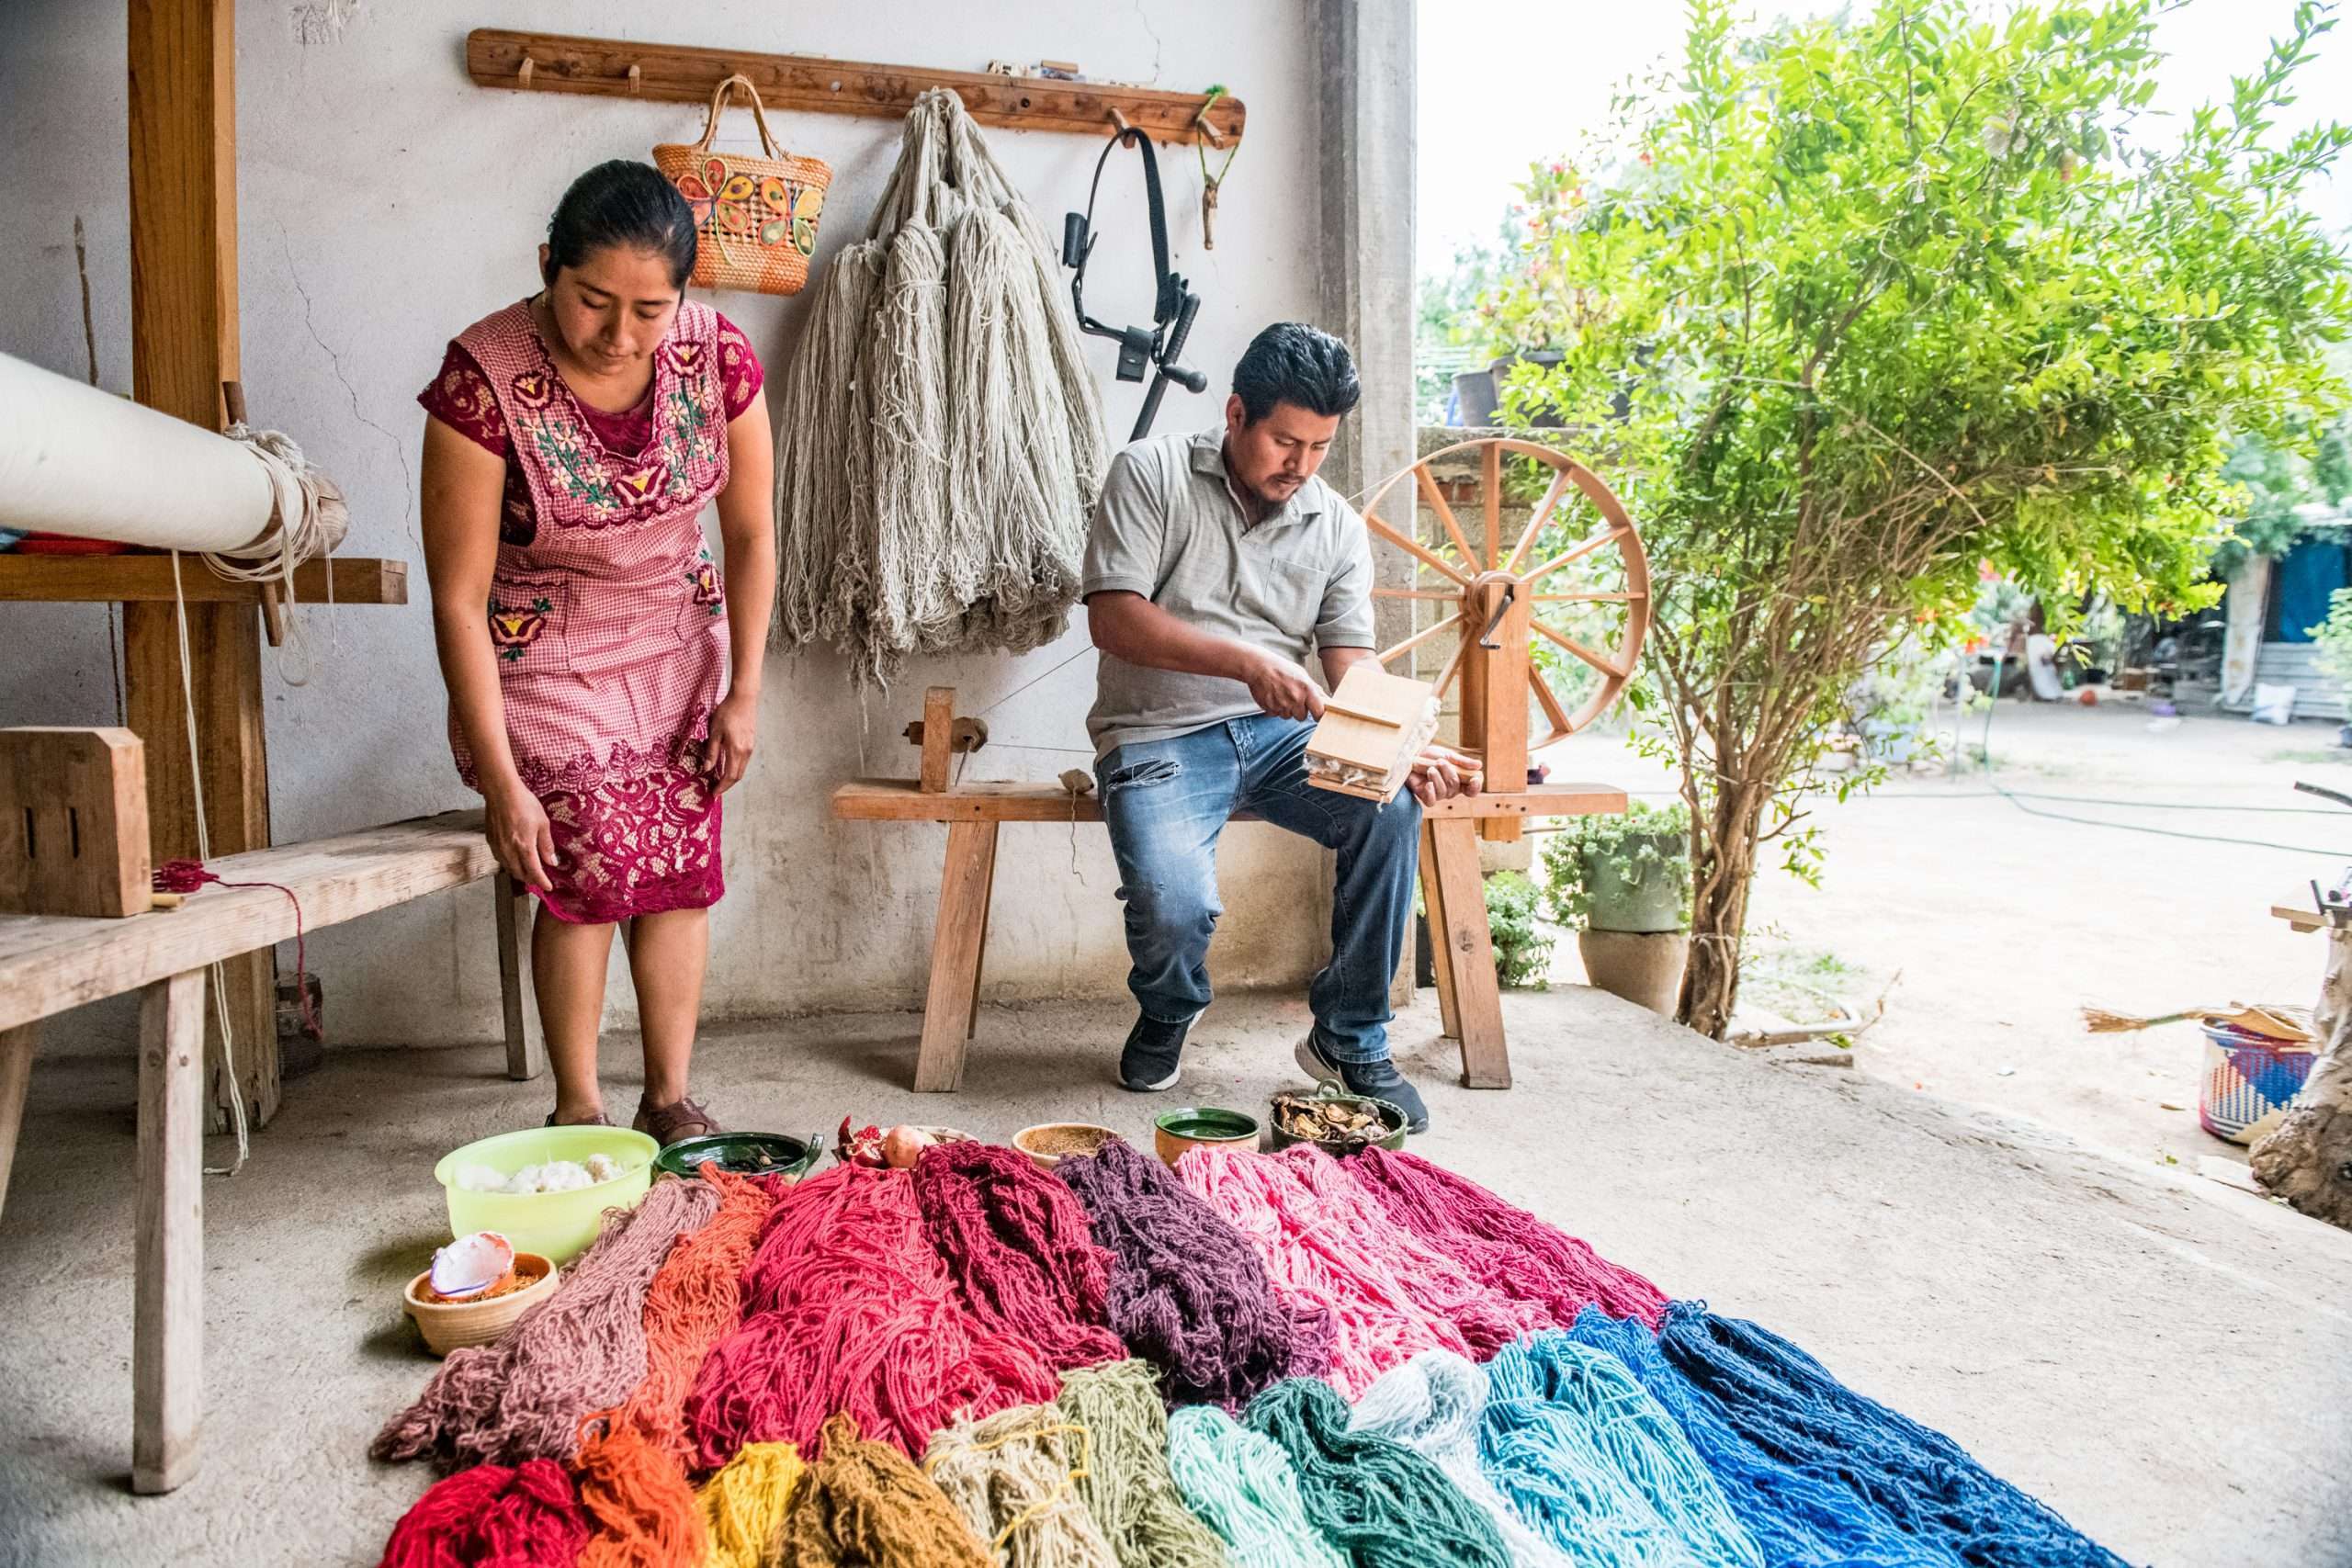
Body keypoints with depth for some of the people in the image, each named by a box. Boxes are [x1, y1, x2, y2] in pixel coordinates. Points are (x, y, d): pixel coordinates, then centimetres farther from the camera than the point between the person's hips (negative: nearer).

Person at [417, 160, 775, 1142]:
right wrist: (499, 778, -21)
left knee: (681, 871, 2)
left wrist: (743, 692, -4)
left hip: (677, 650, 3)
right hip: (544, 663, -3)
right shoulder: (484, 380, -25)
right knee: (591, 875, -11)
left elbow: (750, 534, -3)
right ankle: (577, 1109, 6)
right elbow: (459, 599, -21)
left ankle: (669, 1097, 15)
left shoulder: (717, 355, -15)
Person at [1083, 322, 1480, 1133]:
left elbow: (1353, 670, 2)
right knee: (1175, 903, -30)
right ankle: (1167, 1013, 11)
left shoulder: (1339, 527, 9)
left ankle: (1350, 1041, -7)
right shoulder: (1151, 473, -2)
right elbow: (1113, 618, -13)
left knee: (1391, 814, -26)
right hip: (1160, 734, -3)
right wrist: (1246, 660, -25)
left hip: (1280, 733, 4)